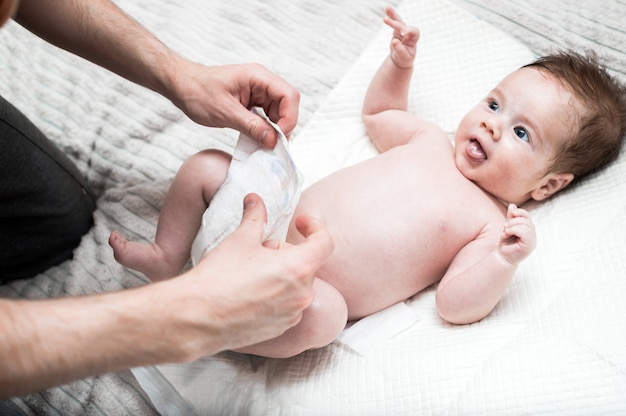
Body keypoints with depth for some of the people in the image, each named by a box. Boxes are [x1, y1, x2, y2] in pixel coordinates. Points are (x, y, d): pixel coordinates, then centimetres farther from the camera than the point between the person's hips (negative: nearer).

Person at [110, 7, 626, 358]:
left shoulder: (494, 226, -5)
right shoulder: (431, 139, 12)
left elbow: (457, 305, -17)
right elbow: (377, 113, 31)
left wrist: (504, 261, -33)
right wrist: (400, 61, 17)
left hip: (308, 289, -6)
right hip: (282, 217, 6)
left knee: (320, 311, -41)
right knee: (206, 166, 1)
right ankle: (168, 257, 16)